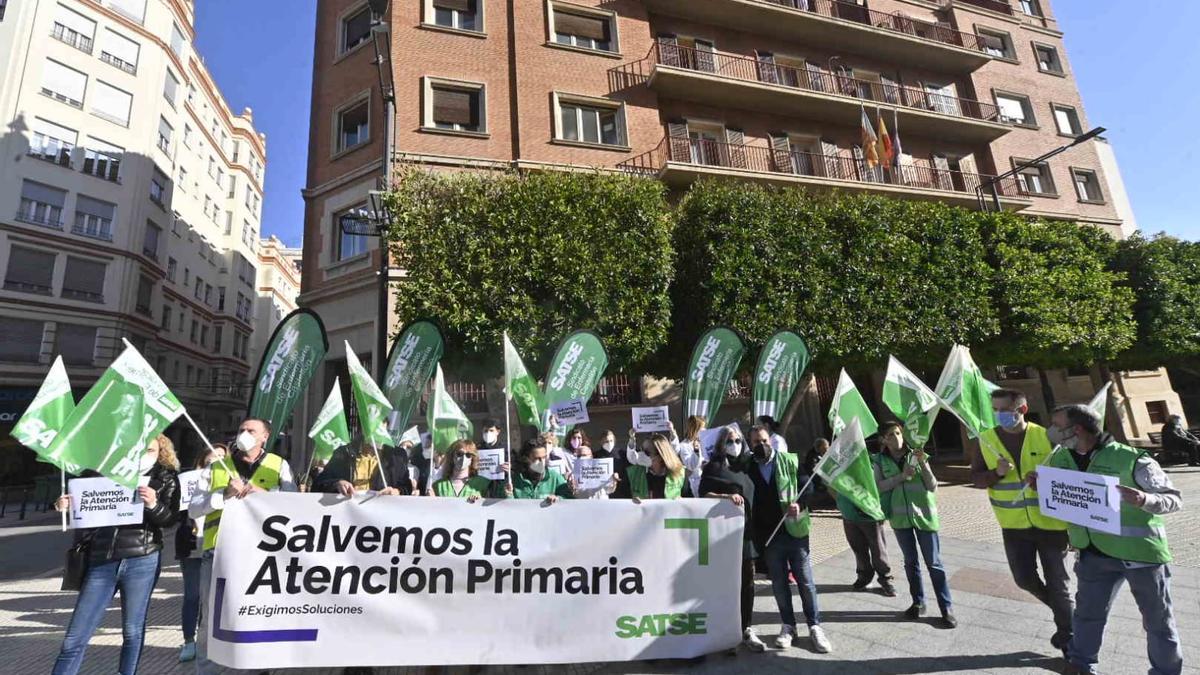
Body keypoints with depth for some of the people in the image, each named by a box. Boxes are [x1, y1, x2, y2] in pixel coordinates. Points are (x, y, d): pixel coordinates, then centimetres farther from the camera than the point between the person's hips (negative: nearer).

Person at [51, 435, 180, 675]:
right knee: (74, 639, 4)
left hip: (141, 561, -1)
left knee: (133, 631, 8)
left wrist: (153, 505, -25)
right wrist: (66, 506, -4)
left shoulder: (166, 478, 4)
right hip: (101, 562, 2)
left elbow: (168, 519, -6)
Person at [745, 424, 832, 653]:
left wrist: (800, 505, -18)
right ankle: (788, 626, 27)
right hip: (769, 535, 1)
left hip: (795, 530, -1)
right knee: (779, 584, 12)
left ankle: (815, 626, 23)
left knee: (805, 581, 7)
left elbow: (807, 486, -1)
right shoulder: (747, 468, 0)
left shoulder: (790, 461, -2)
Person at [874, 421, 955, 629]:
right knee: (911, 562, 14)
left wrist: (923, 464, -21)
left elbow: (932, 486, -7)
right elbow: (878, 486, -10)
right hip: (900, 517, 2)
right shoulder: (880, 461, -1)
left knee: (934, 563, 4)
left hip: (923, 514, -2)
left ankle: (947, 608, 15)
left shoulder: (916, 455, -4)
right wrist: (902, 476, -20)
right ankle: (918, 602, 28)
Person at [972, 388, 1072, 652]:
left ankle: (1067, 633, 31)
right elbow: (976, 478, -1)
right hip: (1014, 525, 2)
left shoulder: (1046, 437, -9)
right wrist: (997, 473, -20)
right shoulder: (986, 440, -4)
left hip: (1050, 522, -2)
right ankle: (1059, 606, 39)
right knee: (1024, 579, 8)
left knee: (1057, 582, 10)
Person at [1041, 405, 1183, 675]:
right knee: (1087, 613, 17)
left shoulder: (1130, 460, -19)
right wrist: (1039, 483, -9)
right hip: (1094, 553, 5)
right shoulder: (1060, 458, -3)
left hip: (1140, 552, -4)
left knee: (1158, 620, 15)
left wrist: (1145, 500, -33)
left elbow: (1175, 498, -12)